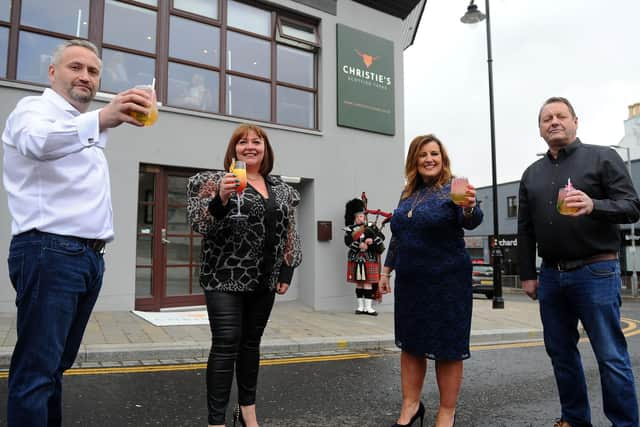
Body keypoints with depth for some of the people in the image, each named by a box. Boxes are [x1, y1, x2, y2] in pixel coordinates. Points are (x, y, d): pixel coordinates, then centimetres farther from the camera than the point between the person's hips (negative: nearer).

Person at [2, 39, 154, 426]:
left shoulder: (85, 127, 25)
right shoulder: (35, 109, -2)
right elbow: (38, 142, -30)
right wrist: (100, 120, -44)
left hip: (89, 256, 9)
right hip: (50, 252, -9)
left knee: (57, 364, 14)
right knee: (37, 368, -7)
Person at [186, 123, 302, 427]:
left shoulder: (279, 188, 12)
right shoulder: (218, 181, -3)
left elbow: (289, 232, 15)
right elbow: (199, 223, -13)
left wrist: (286, 270, 8)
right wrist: (221, 199, -30)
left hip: (264, 280, 5)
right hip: (226, 277, -5)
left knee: (251, 342, 14)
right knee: (226, 344, -7)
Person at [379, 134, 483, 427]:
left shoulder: (452, 189, -6)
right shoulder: (408, 193, 10)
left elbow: (471, 221, -23)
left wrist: (469, 208, -45)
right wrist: (386, 270, 15)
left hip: (446, 281, -5)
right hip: (409, 282, 6)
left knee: (446, 347, 5)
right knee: (410, 343, 12)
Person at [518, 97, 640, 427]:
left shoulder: (603, 157, 0)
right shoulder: (532, 174, 13)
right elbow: (525, 229, 13)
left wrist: (594, 206, -26)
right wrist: (527, 274, 10)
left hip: (595, 272, -5)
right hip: (551, 274, 5)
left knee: (611, 357, -2)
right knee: (560, 352, 12)